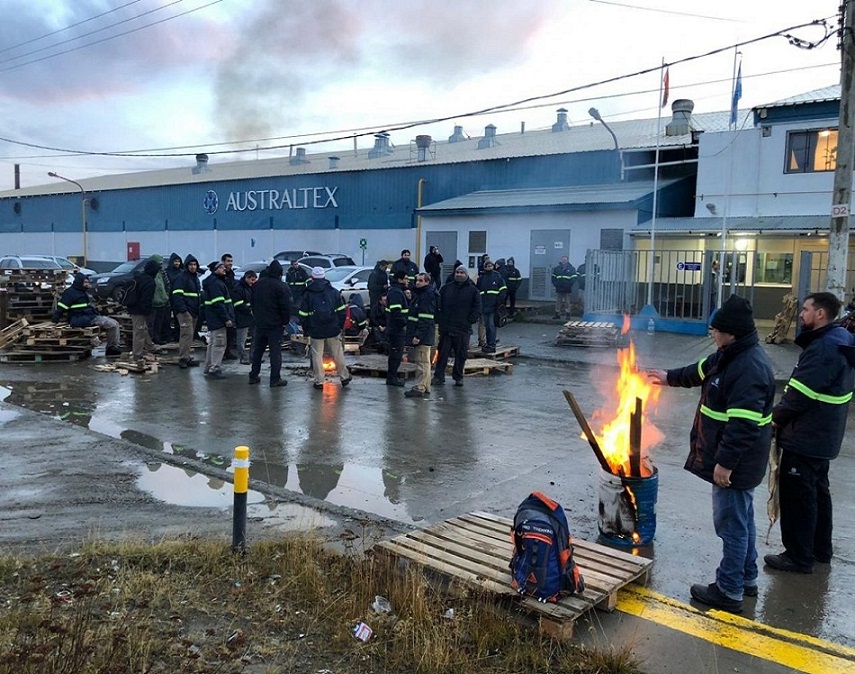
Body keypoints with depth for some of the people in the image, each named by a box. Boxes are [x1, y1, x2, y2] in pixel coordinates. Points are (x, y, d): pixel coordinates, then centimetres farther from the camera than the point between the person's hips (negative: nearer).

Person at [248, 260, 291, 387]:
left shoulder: (258, 284, 6)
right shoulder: (281, 286, -15)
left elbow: (253, 303, 14)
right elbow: (286, 307, -16)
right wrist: (285, 321, -3)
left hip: (260, 323, 6)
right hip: (275, 324, -6)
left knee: (258, 350, 16)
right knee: (275, 351, -1)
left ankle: (253, 376, 22)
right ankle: (275, 379, 0)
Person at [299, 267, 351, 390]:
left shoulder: (308, 294, -2)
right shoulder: (334, 292, 3)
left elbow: (303, 315, -1)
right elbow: (341, 311, 4)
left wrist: (305, 330, 8)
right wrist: (340, 326, 13)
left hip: (316, 331, -2)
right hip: (333, 330, 2)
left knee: (317, 355, 6)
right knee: (337, 354, 12)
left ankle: (319, 381, 7)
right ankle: (344, 377, 21)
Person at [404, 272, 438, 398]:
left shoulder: (427, 296, -15)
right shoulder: (419, 294, 18)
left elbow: (425, 319, -22)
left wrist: (418, 335, -25)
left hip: (423, 335, -11)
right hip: (422, 335, 11)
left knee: (422, 362, -8)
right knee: (424, 361, 15)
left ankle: (419, 388, -6)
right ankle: (426, 388, 22)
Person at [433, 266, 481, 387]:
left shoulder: (473, 290, 4)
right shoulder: (446, 288, 9)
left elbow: (477, 310, 2)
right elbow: (438, 305, 9)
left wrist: (469, 321, -8)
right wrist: (440, 320, -2)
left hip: (463, 329, -1)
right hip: (446, 328, 1)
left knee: (461, 354, 5)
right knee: (443, 352, 2)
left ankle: (458, 377, 18)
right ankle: (438, 376, 7)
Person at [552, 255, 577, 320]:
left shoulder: (571, 269, 3)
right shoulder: (557, 268, 11)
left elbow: (574, 278, 0)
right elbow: (553, 277, 13)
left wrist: (569, 285, -10)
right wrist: (555, 284, -1)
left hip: (567, 289, -3)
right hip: (559, 289, 3)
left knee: (567, 302, 1)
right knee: (558, 302, 4)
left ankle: (567, 314, 5)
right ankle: (557, 314, 8)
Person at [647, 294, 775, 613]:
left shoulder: (750, 368, -27)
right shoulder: (731, 355, 6)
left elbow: (744, 425, -31)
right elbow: (703, 370, 27)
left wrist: (725, 463, -27)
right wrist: (670, 377, 38)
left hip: (736, 465, -11)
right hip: (738, 463, 11)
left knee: (732, 525, 1)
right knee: (742, 520, 21)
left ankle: (729, 592, 14)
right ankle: (747, 578, 36)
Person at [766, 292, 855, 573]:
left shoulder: (824, 348, -24)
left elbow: (799, 394, -25)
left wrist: (776, 417, -8)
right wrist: (783, 415, 9)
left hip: (805, 439, -10)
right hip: (822, 436, 10)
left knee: (796, 495, 1)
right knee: (817, 491, 21)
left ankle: (798, 557, 11)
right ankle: (820, 548, 35)